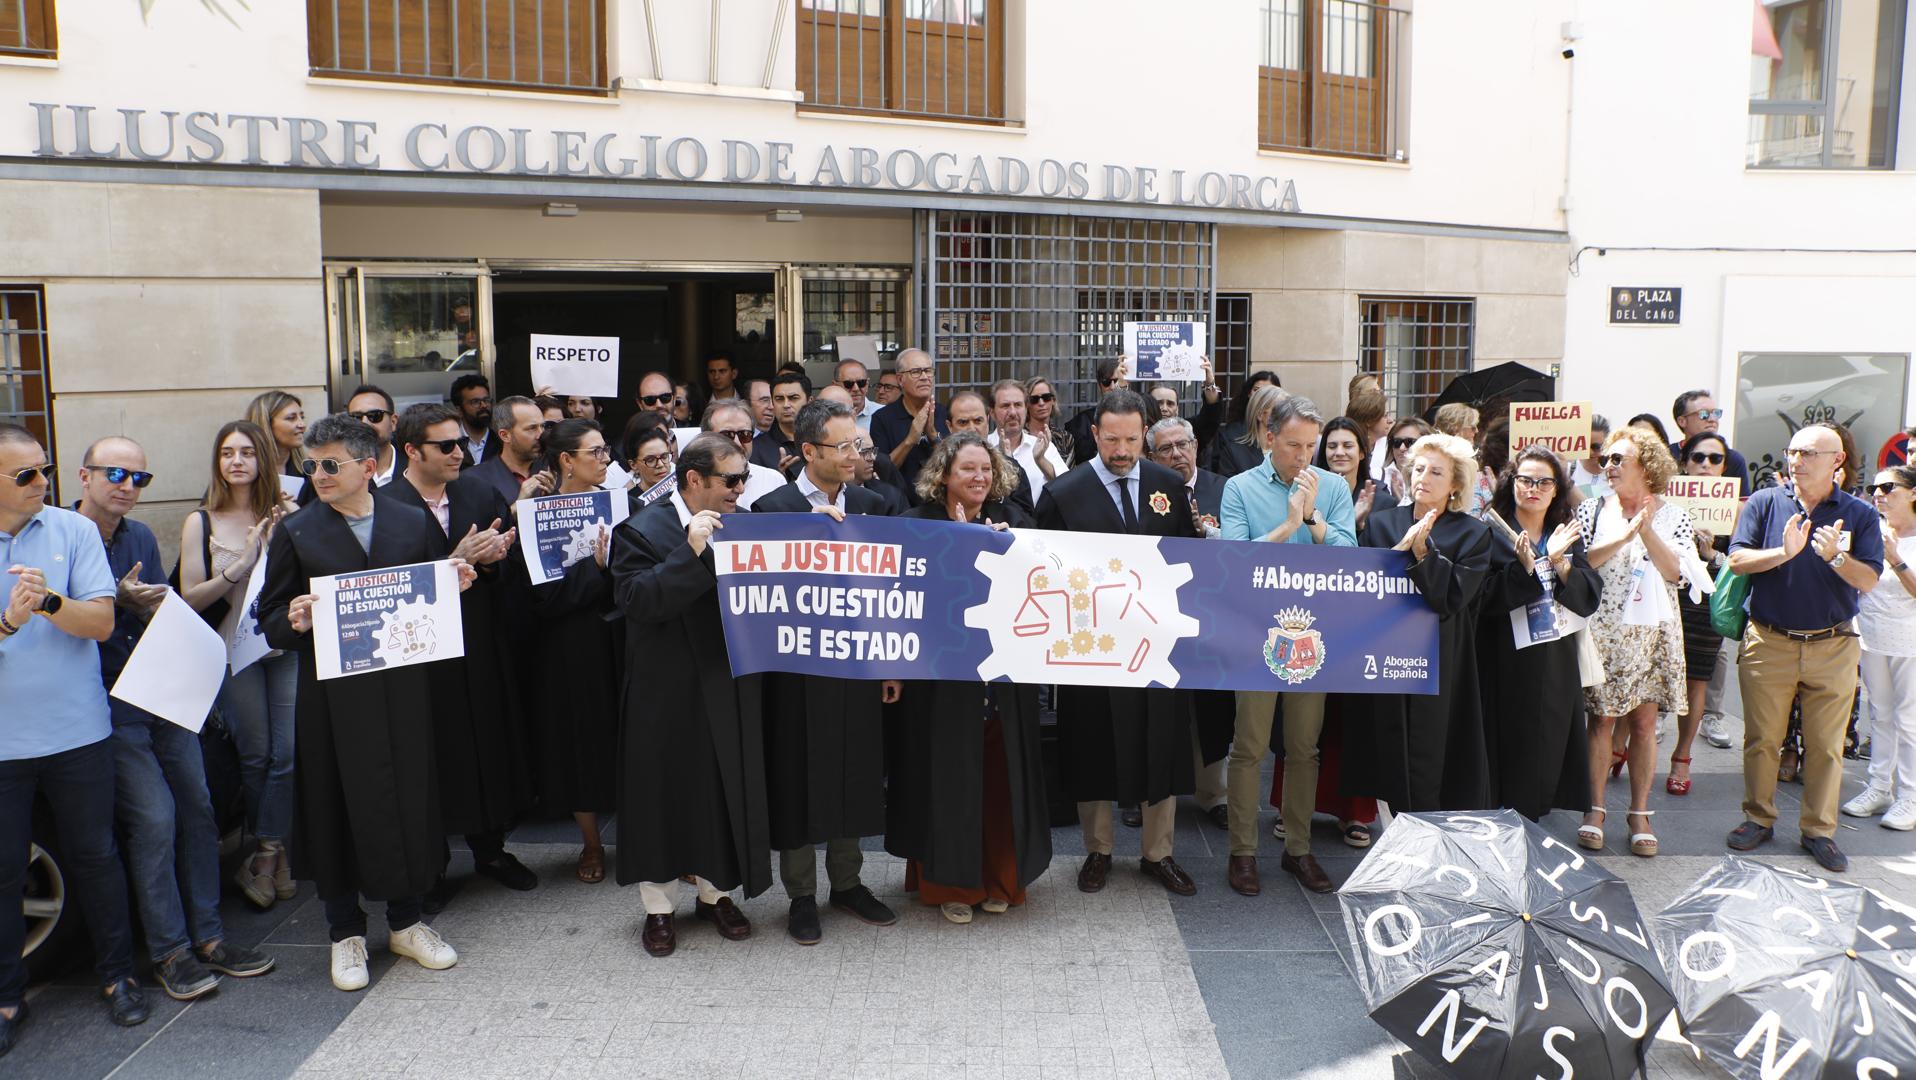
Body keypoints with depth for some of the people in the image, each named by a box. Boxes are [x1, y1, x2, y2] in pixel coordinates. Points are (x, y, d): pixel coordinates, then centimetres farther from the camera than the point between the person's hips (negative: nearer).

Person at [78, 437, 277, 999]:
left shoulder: (141, 538, 12)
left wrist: (154, 609, -5)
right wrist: (118, 601, -18)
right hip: (109, 707, -6)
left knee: (198, 809, 6)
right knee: (154, 817, -10)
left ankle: (207, 935, 16)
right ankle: (169, 952, 3)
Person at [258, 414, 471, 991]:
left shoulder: (414, 523, 7)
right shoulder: (295, 532, 2)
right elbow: (271, 618, 3)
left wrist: (454, 583, -7)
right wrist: (294, 622, -18)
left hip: (404, 689, 2)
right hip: (332, 698, -1)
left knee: (410, 802, 9)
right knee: (337, 811, 6)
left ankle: (405, 921, 27)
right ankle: (346, 932, 24)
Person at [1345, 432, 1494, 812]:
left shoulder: (1472, 535, 1)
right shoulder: (1382, 522, 9)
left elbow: (1453, 598, -11)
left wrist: (1423, 553, -19)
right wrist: (1402, 549, -11)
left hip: (1440, 665, -2)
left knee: (1428, 768, -1)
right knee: (1393, 763, 6)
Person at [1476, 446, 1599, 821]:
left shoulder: (1567, 537, 10)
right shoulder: (1491, 534, -4)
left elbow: (1589, 597, -1)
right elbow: (1484, 598, -14)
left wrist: (1559, 562, -16)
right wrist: (1523, 566, -26)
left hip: (1556, 667, 5)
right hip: (1505, 668, -4)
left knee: (1546, 757, 9)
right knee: (1507, 758, -2)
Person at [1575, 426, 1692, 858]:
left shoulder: (1673, 516, 3)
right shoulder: (1592, 510, 3)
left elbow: (1679, 573, -9)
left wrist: (1646, 530, -17)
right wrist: (1623, 537, -17)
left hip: (1652, 633, 1)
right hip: (1603, 631, 0)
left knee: (1644, 723, 3)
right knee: (1602, 718, 1)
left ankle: (1640, 814, 13)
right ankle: (1595, 809, 10)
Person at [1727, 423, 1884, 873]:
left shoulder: (1859, 514, 2)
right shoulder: (1765, 502, 1)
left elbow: (1869, 580, -4)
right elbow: (1738, 559, -6)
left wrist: (1835, 556, -22)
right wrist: (1783, 552, -21)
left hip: (1832, 647, 0)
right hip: (1769, 642, 0)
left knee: (1826, 746, 7)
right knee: (1761, 739, 7)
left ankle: (1819, 830, 19)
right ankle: (1759, 818, 22)